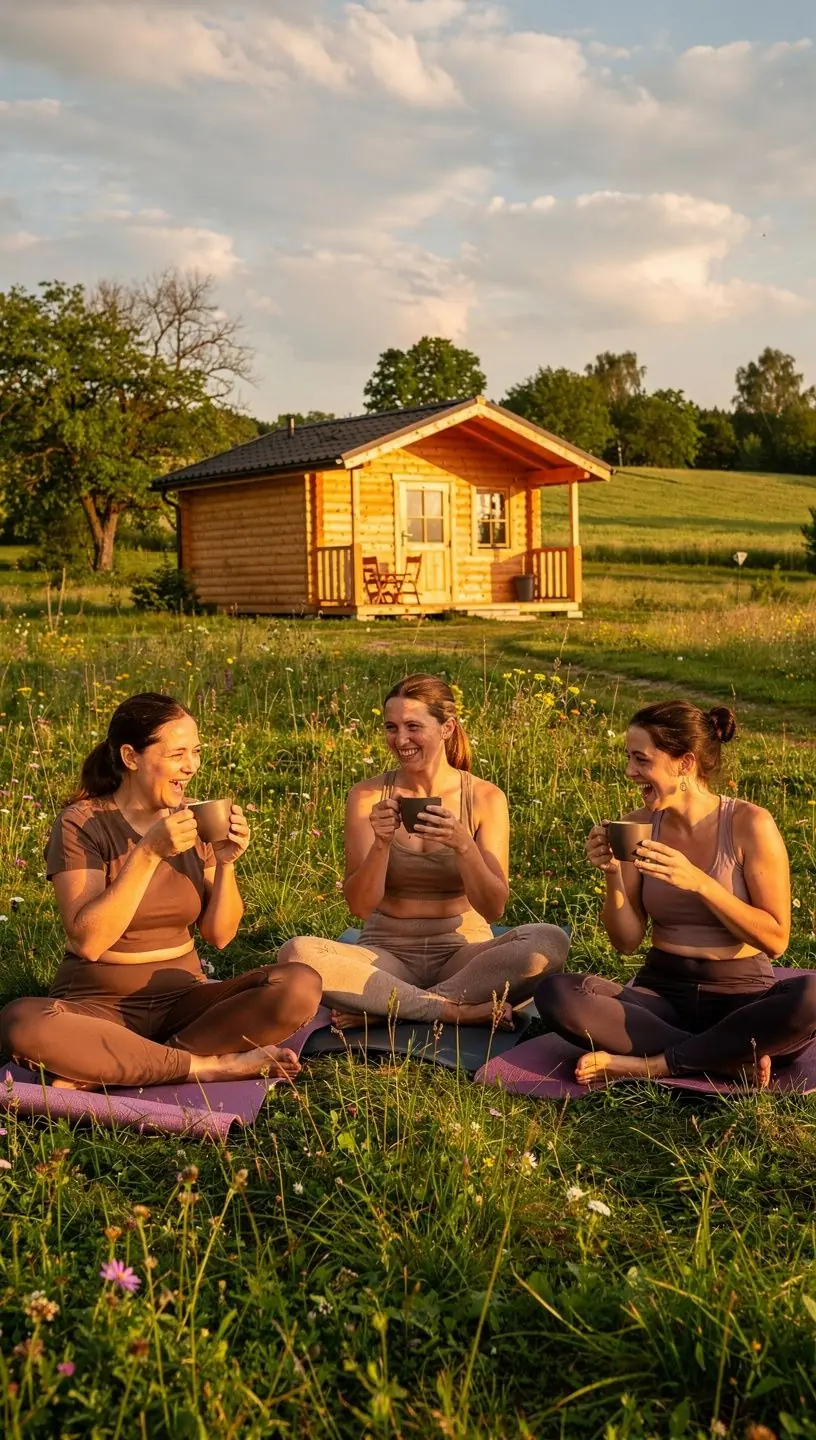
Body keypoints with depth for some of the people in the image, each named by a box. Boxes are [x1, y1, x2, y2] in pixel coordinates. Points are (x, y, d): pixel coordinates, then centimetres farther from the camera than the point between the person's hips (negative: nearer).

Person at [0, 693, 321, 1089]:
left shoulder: (194, 821, 3)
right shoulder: (82, 823, -10)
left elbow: (219, 934, 2)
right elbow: (88, 941, -19)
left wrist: (225, 861, -14)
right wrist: (149, 852, -25)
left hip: (183, 999, 4)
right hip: (99, 1004, -4)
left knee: (302, 987, -21)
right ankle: (210, 1065, -23)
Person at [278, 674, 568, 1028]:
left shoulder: (485, 798, -2)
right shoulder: (368, 796, -1)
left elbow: (494, 908, -8)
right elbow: (360, 905, -7)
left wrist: (463, 846, -25)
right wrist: (381, 843, -24)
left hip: (462, 952, 0)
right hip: (388, 954, 0)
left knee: (550, 941, -30)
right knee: (297, 953, -29)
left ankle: (380, 1009, -23)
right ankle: (460, 1010, -24)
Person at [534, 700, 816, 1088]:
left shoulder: (749, 824, -8)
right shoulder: (638, 826, 1)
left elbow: (776, 939, -10)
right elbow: (626, 941, 2)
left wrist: (699, 883, -20)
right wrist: (613, 876, -15)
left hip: (741, 995, -3)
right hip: (661, 994, 3)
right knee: (554, 993, -25)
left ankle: (653, 1063, -24)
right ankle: (731, 1059, -22)